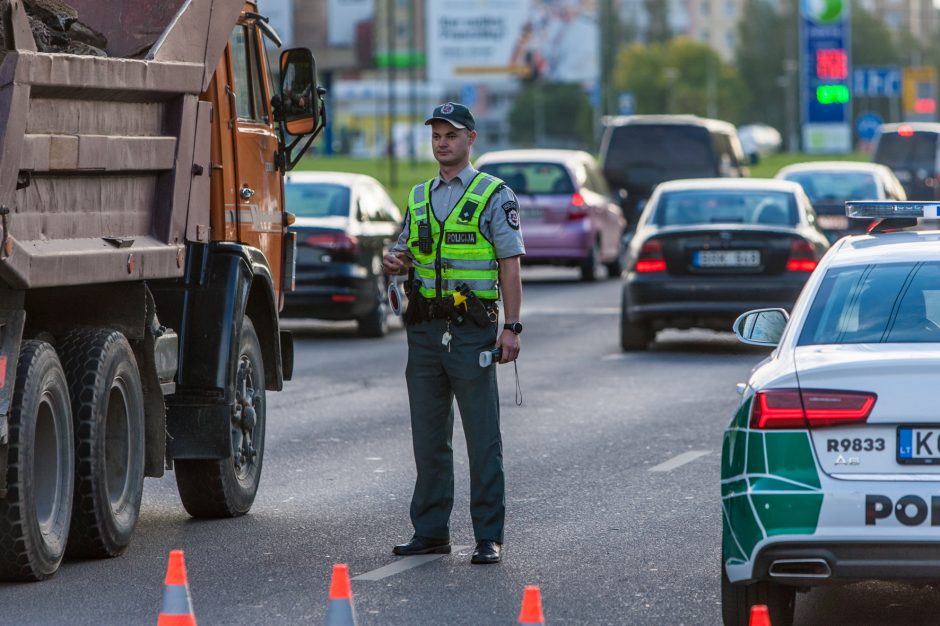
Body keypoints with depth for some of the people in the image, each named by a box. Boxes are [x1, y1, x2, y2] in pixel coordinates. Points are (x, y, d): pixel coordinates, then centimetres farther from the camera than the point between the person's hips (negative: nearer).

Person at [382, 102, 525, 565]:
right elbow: (406, 252, 25)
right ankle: (430, 531, 14)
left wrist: (512, 327, -12)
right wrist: (395, 262, 0)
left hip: (472, 330, -5)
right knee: (428, 436, 8)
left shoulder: (495, 196, 1)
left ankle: (489, 537, -3)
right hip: (425, 330, 5)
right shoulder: (419, 197, 17)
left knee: (482, 437, -4)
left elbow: (510, 266, -4)